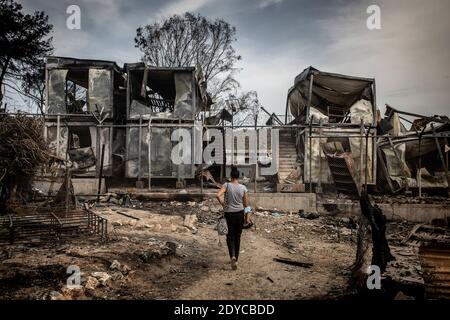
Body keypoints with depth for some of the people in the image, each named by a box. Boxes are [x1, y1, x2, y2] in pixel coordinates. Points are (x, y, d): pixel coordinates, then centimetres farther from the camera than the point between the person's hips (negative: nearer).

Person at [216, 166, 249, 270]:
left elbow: (218, 195, -25)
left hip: (229, 214, -1)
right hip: (240, 214, 1)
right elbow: (246, 204, -1)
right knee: (237, 236, 16)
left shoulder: (227, 185, -11)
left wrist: (223, 204, -9)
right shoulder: (243, 188, -6)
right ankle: (235, 259, 23)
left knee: (230, 236, 11)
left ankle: (232, 256, -12)